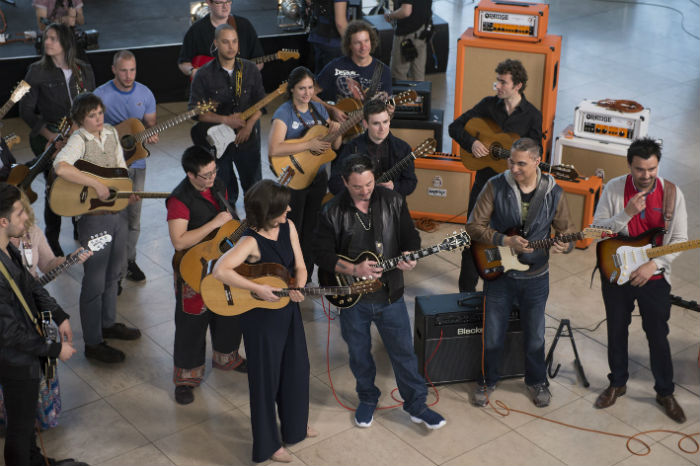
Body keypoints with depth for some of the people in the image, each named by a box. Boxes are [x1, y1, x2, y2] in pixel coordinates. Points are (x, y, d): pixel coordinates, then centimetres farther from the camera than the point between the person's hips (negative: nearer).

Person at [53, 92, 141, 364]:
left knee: (113, 274, 23)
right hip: (93, 218, -8)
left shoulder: (111, 133, 6)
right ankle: (93, 344, 14)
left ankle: (108, 324, 43)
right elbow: (60, 168, -37)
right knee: (95, 283, 2)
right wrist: (96, 184, -32)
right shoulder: (79, 140, -18)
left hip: (117, 212, 8)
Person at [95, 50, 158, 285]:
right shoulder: (101, 95, -11)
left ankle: (129, 260, 30)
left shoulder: (145, 93, 2)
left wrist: (152, 135, -12)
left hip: (136, 162, 4)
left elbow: (150, 123, 11)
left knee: (134, 217, 14)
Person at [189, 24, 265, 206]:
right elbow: (194, 110, -10)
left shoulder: (250, 70, 0)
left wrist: (249, 126, -13)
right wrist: (225, 120, -20)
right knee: (225, 194, 9)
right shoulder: (204, 74, -8)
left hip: (247, 137, 2)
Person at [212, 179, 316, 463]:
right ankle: (268, 445, 28)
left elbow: (300, 267, 0)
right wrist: (258, 289, -35)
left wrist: (298, 288, -21)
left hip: (288, 309, 7)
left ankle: (295, 425, 48)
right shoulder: (251, 241, -27)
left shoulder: (288, 227, -5)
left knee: (297, 368, 22)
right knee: (266, 376, 9)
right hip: (261, 316, -7)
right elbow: (220, 270, -39)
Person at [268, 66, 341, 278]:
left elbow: (335, 146, 12)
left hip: (318, 178, 6)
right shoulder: (284, 113, -13)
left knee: (311, 230, 15)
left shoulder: (319, 109, 6)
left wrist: (335, 132, -10)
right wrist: (309, 145, -28)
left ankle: (306, 279, 27)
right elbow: (274, 149, -28)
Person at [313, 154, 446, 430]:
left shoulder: (393, 202, -4)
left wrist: (409, 257, -20)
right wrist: (354, 270, -21)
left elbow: (411, 238, 2)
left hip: (389, 294, 0)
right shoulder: (332, 212, -9)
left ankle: (416, 404, 24)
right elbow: (322, 255, -8)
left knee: (404, 352, 8)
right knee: (359, 355, 16)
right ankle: (367, 399, 38)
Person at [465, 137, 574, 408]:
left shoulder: (553, 193, -7)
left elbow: (568, 231, 1)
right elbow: (474, 226, -9)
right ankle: (488, 381, 32)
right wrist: (505, 241, -22)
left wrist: (564, 245, -23)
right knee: (493, 336, 8)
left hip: (536, 277, 1)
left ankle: (537, 381, 38)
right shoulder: (496, 186, -11)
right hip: (498, 272, -1)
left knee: (535, 336, 14)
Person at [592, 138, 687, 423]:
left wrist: (653, 264, -18)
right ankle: (617, 383, 34)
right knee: (617, 332, 14)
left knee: (658, 336, 8)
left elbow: (679, 239, -6)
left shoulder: (671, 193, -9)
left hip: (654, 278, -1)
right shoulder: (614, 189, -9)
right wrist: (627, 213, -26)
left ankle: (665, 392, 27)